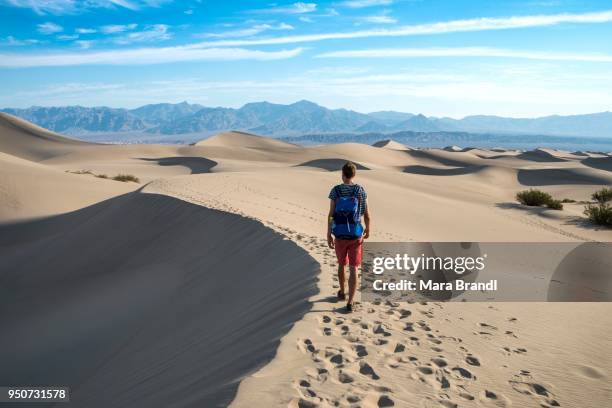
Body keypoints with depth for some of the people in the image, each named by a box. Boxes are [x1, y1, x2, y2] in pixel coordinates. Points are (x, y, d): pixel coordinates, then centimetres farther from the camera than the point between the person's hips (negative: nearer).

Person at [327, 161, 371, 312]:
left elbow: (331, 214, -11)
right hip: (355, 236, -1)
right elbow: (367, 214, 0)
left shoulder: (335, 190, -7)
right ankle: (350, 303, -2)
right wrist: (368, 229, 19)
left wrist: (328, 235, -6)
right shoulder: (360, 190, -5)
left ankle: (342, 292, 40)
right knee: (353, 269, 4)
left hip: (340, 235, 1)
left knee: (342, 263, 25)